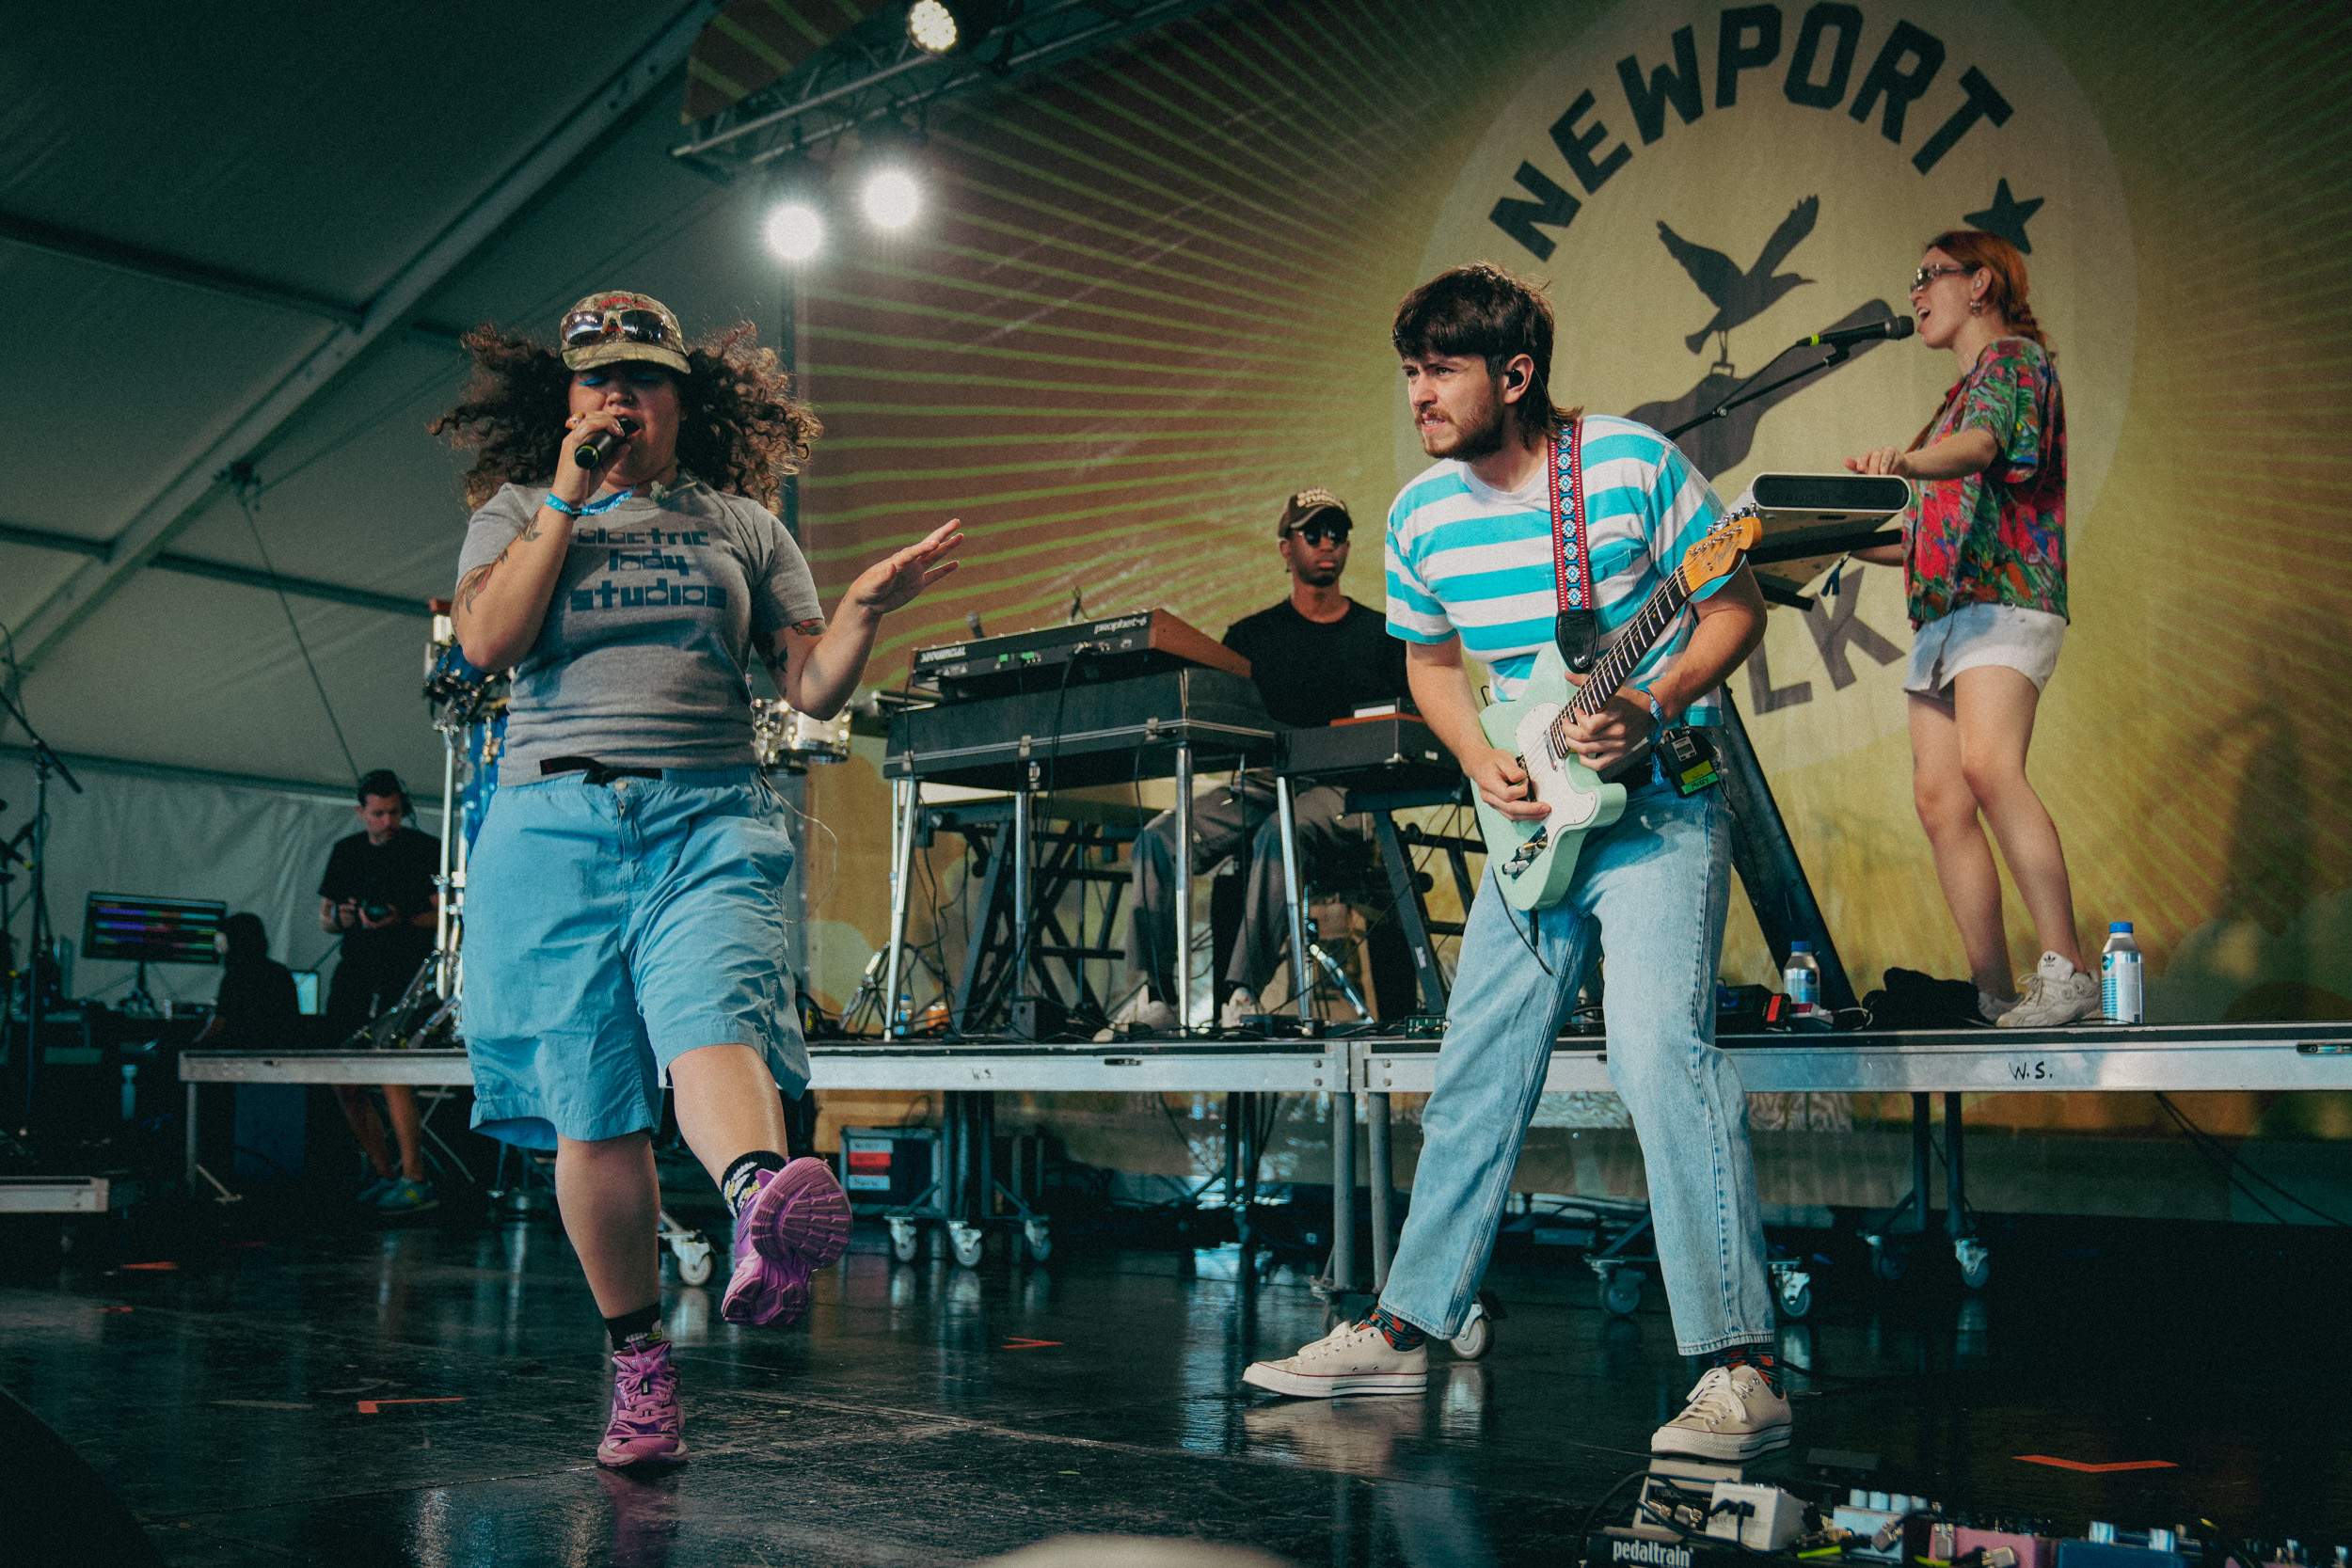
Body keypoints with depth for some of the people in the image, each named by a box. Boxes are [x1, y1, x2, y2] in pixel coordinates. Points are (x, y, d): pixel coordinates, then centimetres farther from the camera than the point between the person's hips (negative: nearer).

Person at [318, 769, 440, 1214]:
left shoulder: (425, 850, 1)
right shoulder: (345, 852, 16)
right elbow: (324, 918, 21)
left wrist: (400, 921, -19)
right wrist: (339, 918, -2)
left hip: (406, 966, -6)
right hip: (355, 968, 6)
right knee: (344, 1082, 1)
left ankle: (415, 1181, -19)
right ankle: (385, 1175, 14)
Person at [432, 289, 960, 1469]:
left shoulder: (742, 525, 17)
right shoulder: (514, 513, 16)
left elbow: (813, 685, 10)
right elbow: (488, 640, -3)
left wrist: (866, 608, -10)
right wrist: (566, 499, -1)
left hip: (710, 817, -1)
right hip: (554, 823, 1)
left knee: (712, 1022, -30)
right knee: (589, 1108, 0)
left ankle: (762, 1209, -58)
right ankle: (637, 1362, 12)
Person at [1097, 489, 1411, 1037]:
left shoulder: (1381, 634, 14)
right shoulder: (1250, 636, 16)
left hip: (1343, 792, -3)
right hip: (1261, 784, 3)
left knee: (1280, 831, -38)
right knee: (1159, 836, -23)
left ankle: (1243, 994, -39)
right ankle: (1154, 995, -23)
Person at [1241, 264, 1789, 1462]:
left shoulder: (1632, 462, -11)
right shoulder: (1421, 516, 3)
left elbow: (1736, 607, -5)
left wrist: (1654, 708, -22)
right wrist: (1481, 761, -2)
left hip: (1659, 801, -5)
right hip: (1532, 817, 6)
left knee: (1659, 1048, -22)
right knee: (1475, 1073, 9)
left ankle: (1739, 1366, -17)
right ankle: (1407, 1328, 21)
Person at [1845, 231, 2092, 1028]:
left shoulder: (2015, 358, 3)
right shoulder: (1960, 395, 30)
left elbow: (1983, 443, -20)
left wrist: (1903, 463, -40)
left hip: (2004, 596, -9)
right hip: (1944, 607, 9)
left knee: (1987, 766, -28)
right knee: (1938, 797, -2)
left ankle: (2067, 970, -29)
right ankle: (1997, 998, -1)